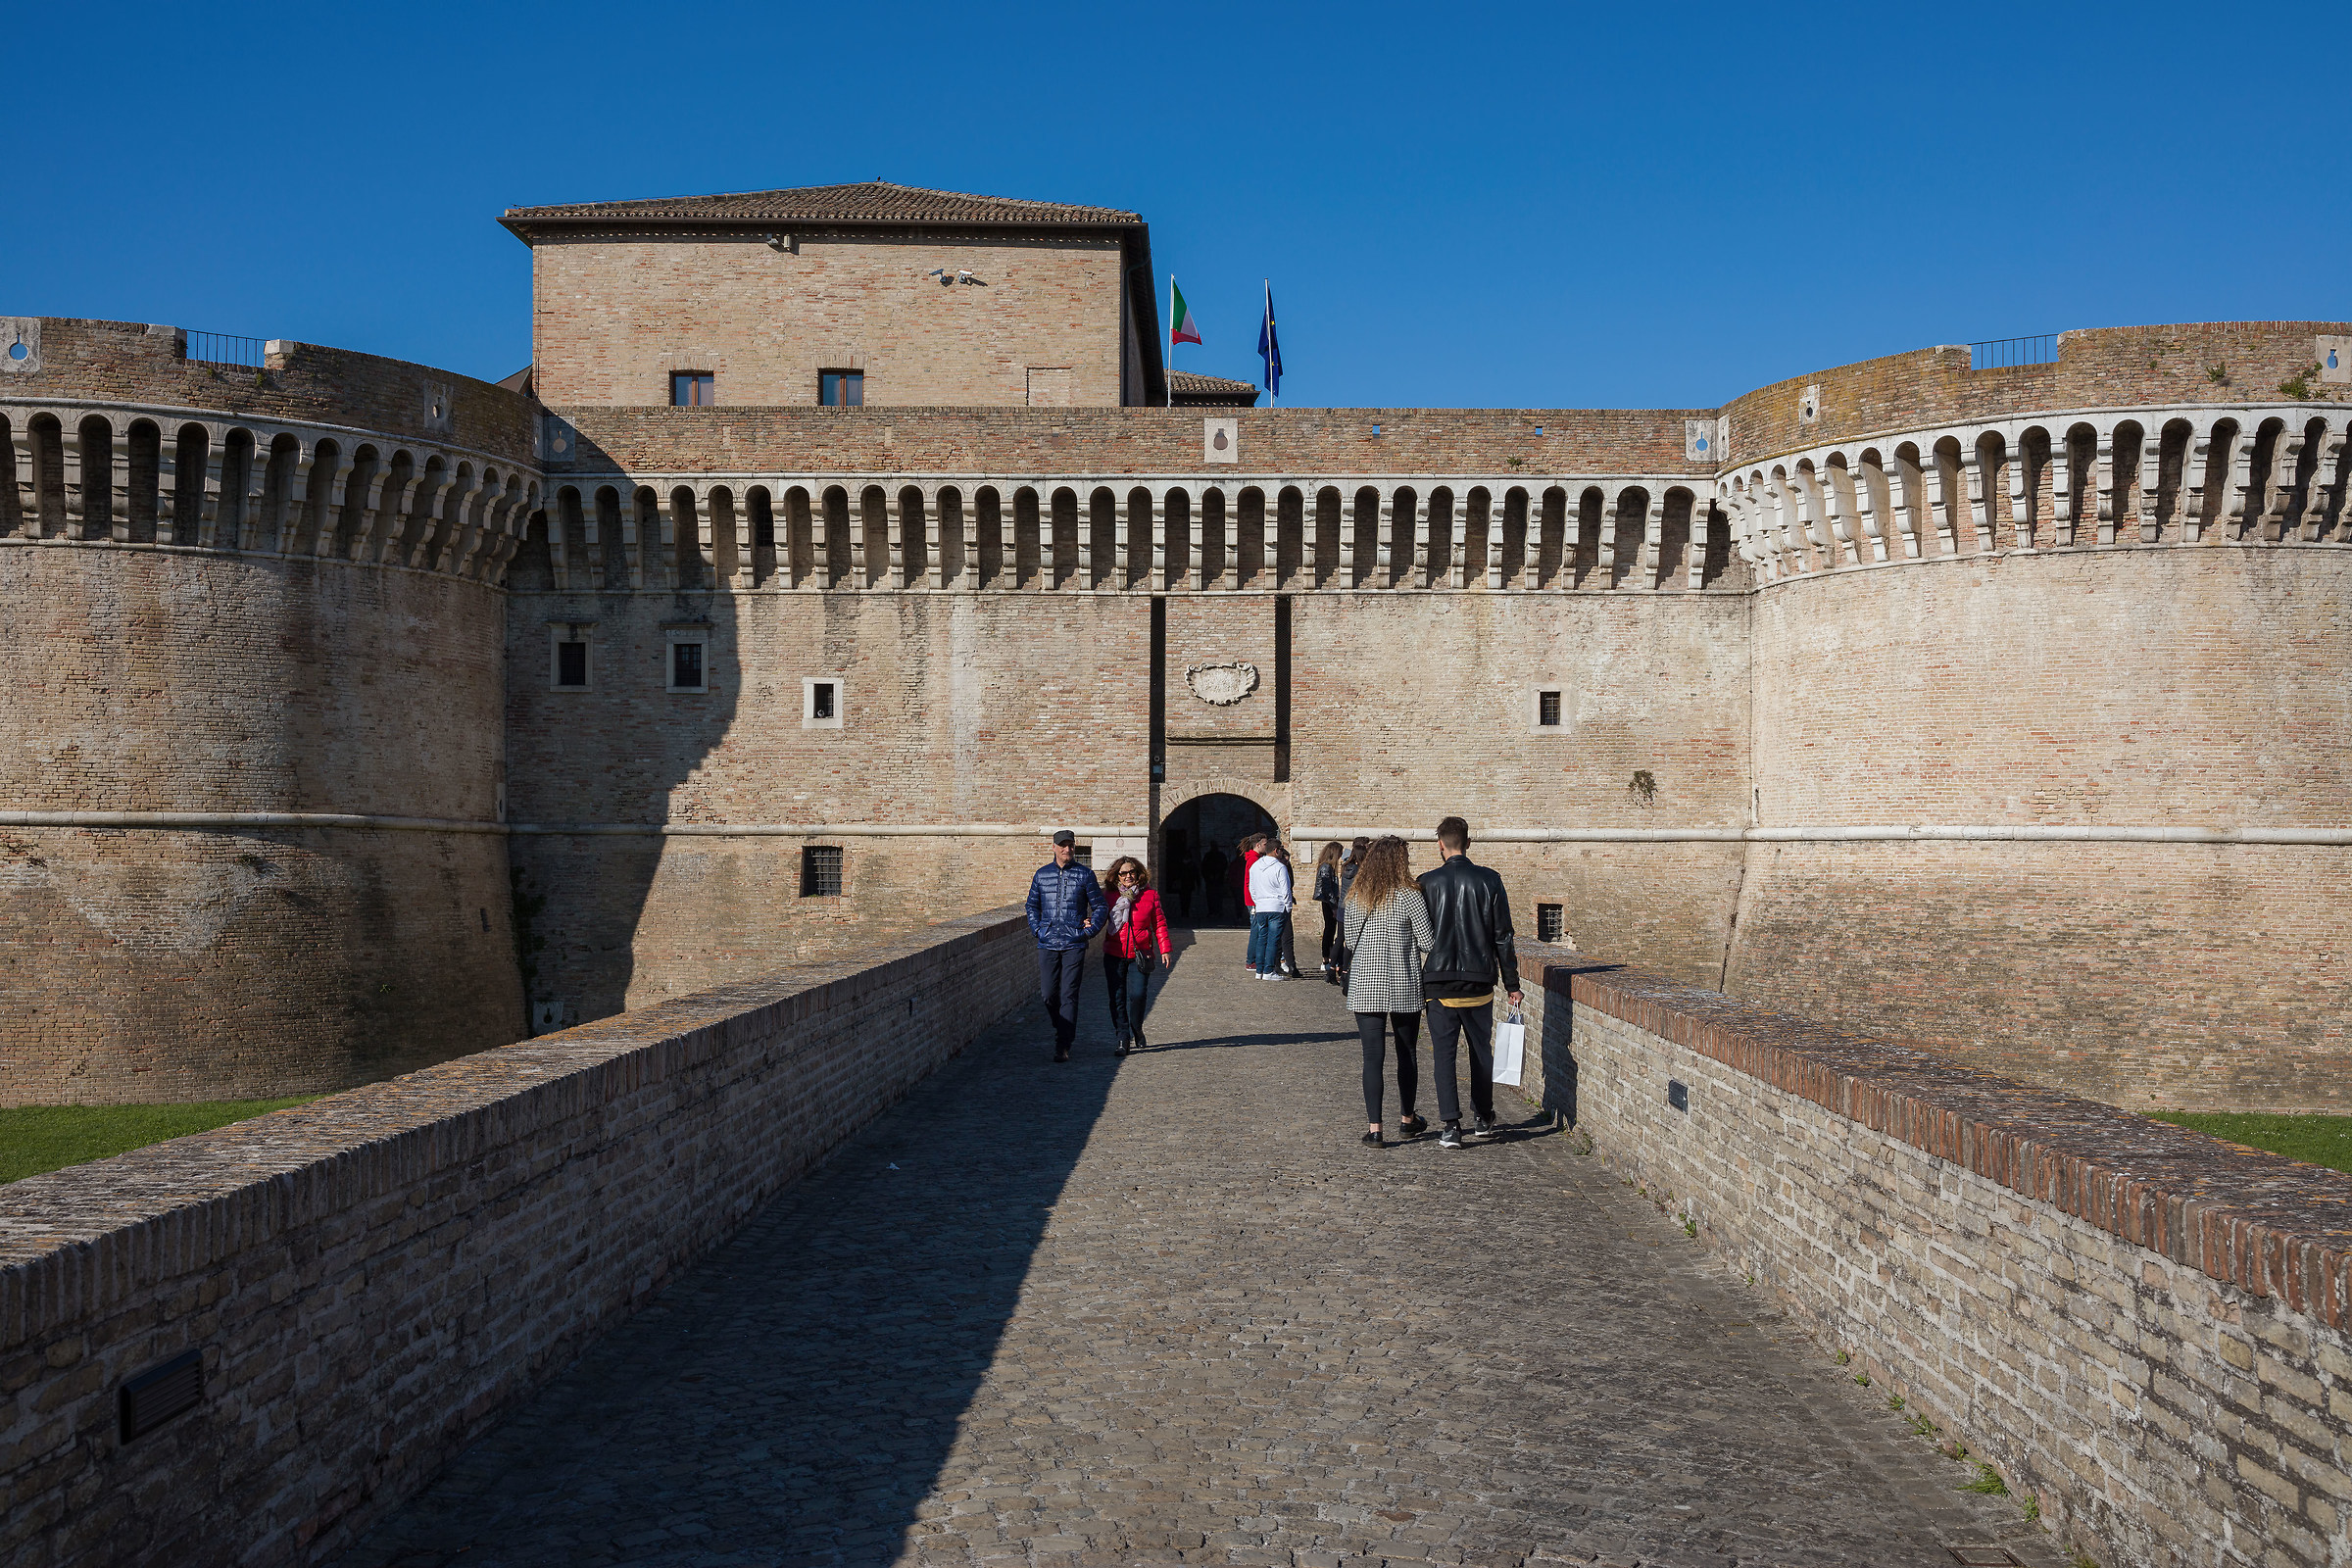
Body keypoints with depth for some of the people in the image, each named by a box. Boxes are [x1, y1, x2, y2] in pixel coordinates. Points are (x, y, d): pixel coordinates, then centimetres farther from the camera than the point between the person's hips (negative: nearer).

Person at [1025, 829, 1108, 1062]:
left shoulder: (1085, 875, 3)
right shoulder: (1041, 875, 10)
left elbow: (1100, 906, 9)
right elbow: (1032, 905, 21)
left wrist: (1089, 930, -2)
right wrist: (1037, 929, 8)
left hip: (1074, 944, -3)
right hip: (1047, 944, 3)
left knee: (1068, 995, -7)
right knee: (1048, 994, 1)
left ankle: (1063, 1046, -4)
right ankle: (1063, 1029, 26)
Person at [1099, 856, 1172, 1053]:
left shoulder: (1150, 895, 4)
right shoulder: (1109, 896, 6)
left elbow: (1159, 924, 9)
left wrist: (1165, 949, 3)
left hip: (1140, 954, -1)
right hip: (1114, 955, 1)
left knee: (1138, 994, -14)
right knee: (1118, 998, -1)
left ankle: (1136, 1031, 12)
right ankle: (1123, 1039, 8)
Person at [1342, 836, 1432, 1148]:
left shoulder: (1356, 898, 1)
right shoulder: (1411, 897, -9)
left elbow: (1349, 941, 9)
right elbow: (1427, 942, -8)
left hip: (1365, 987, 2)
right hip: (1404, 987, -2)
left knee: (1372, 1057, 1)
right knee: (1406, 1055, 15)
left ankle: (1375, 1129, -4)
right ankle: (1407, 1121, 29)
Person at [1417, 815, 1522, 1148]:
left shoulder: (1427, 882, -5)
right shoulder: (1489, 881, -2)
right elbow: (1503, 936, 1)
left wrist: (1417, 983, 9)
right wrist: (1511, 983, 8)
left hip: (1438, 983, -2)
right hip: (1479, 981, 2)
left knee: (1444, 1052, 3)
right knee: (1481, 1049, 16)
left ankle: (1452, 1125, -4)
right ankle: (1484, 1118, 25)